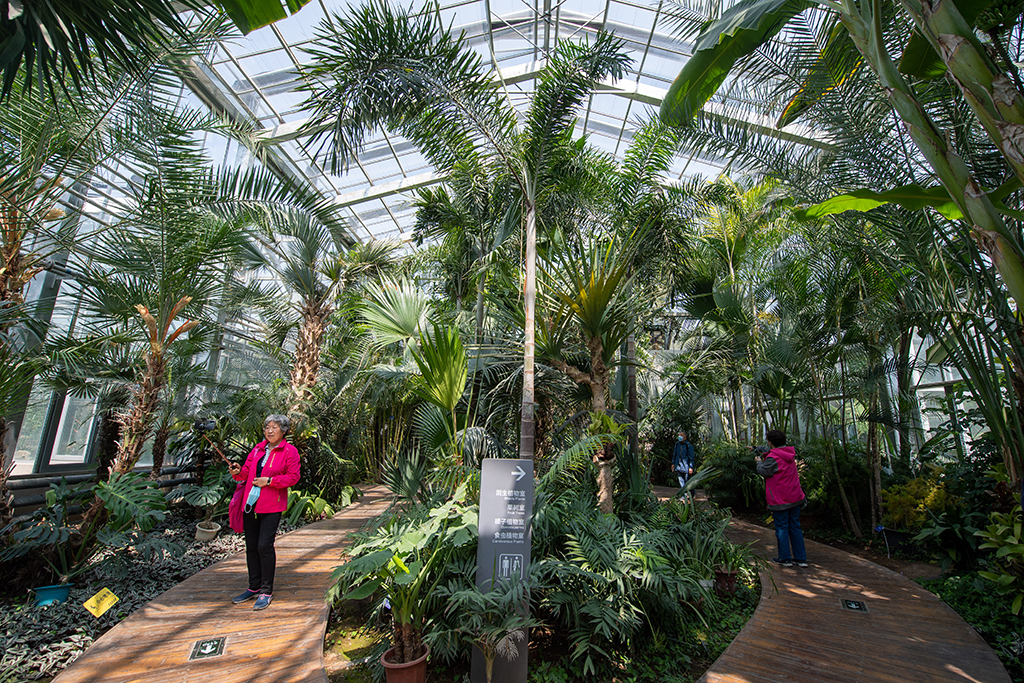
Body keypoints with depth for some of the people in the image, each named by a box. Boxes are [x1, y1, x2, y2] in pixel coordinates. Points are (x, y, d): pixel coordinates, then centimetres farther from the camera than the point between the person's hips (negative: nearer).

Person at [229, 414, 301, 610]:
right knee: (251, 546, 12)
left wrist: (269, 481, -16)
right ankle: (254, 587, 28)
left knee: (264, 546, -7)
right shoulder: (258, 448, 13)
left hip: (271, 506, -6)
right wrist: (238, 472, -6)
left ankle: (266, 592, 8)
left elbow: (293, 477, -9)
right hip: (251, 503, 6)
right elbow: (248, 470, 15)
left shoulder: (289, 451, -5)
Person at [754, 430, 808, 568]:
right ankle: (801, 558, 19)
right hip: (795, 498, 7)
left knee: (782, 528, 3)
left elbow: (764, 472, -14)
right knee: (795, 527, 14)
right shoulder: (790, 455, 6)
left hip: (780, 500, -7)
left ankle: (785, 558, 11)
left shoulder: (773, 457, -20)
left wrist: (759, 461, 4)